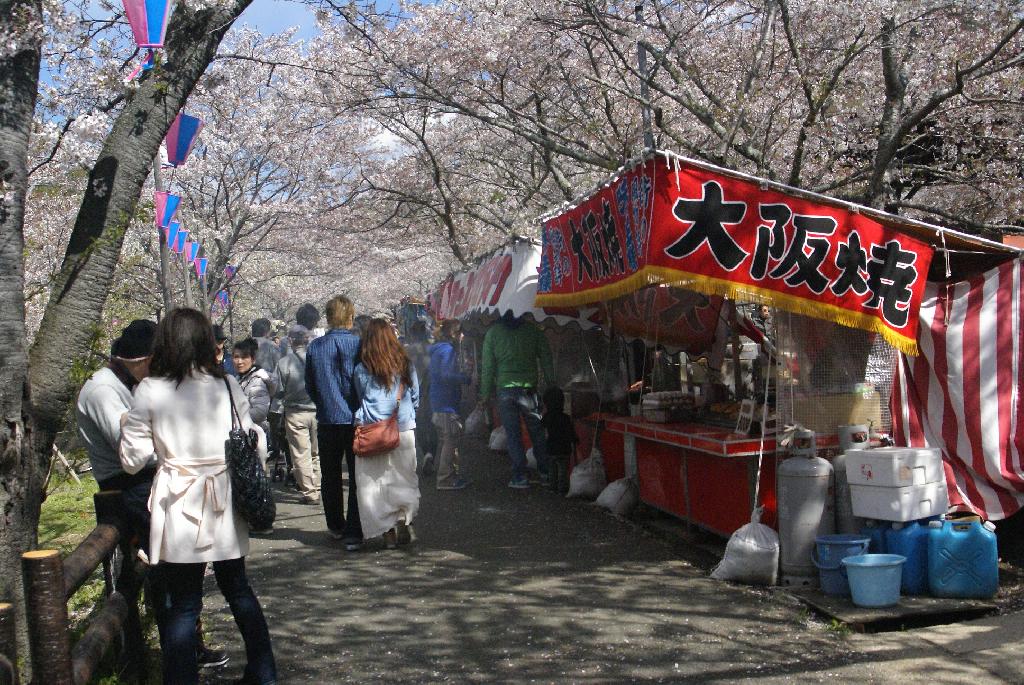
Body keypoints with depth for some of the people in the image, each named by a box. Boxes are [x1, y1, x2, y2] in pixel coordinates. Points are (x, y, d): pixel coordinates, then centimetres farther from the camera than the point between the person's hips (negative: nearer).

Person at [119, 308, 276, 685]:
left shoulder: (150, 390, -7)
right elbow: (252, 442, 4)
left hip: (179, 510, -3)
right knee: (238, 589, 19)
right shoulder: (227, 385, -1)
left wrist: (127, 428, 14)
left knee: (181, 603, 7)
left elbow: (133, 460, -2)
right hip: (225, 505, 3)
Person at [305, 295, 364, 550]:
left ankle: (335, 526, 28)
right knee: (357, 477, 4)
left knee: (330, 476, 17)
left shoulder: (314, 347, -2)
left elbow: (309, 386, 6)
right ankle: (353, 533, 2)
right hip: (355, 419, -3)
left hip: (327, 421, 3)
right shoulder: (359, 345, -11)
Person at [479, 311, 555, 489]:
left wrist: (486, 393, 6)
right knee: (537, 433, 10)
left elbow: (487, 366, 1)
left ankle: (520, 477, 3)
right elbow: (546, 362, 5)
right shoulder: (534, 331, 4)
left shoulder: (493, 332, 2)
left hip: (505, 390, -1)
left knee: (513, 435, 3)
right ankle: (546, 474, 12)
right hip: (529, 388, 1)